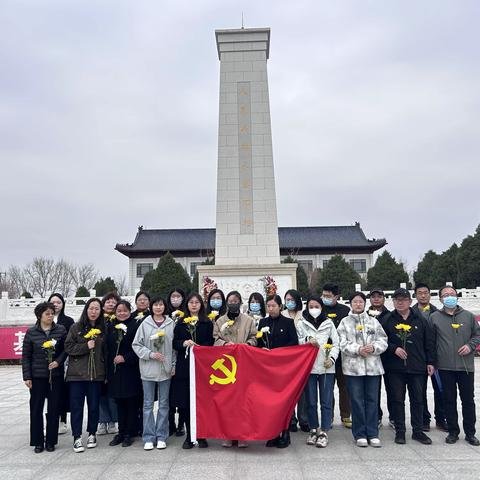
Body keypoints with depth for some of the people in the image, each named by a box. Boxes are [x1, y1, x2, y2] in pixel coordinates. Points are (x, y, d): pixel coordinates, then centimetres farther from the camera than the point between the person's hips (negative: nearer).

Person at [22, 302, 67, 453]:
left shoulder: (61, 330, 1)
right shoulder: (31, 332, 0)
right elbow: (26, 356, 2)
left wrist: (58, 361, -14)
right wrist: (27, 376, -2)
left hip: (56, 376, 0)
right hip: (37, 376, 0)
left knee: (54, 409, 6)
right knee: (36, 409, 5)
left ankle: (51, 441, 19)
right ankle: (38, 442, 18)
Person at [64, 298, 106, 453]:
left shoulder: (103, 329, 5)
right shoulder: (76, 327, 1)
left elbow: (106, 351, 8)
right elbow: (68, 347, -3)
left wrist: (106, 373, 3)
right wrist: (86, 346, -16)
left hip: (96, 374, 1)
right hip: (77, 373, -1)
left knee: (94, 405, 8)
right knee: (76, 406, 1)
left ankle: (92, 434, 25)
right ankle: (77, 437, 11)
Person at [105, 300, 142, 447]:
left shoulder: (135, 326, -5)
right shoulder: (110, 327, 10)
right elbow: (107, 348, 10)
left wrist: (125, 358, -17)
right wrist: (107, 371, 6)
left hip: (130, 370, -4)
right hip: (114, 371, 5)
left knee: (131, 403, 3)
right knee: (119, 402, 12)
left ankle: (130, 433, 13)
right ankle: (121, 432, 22)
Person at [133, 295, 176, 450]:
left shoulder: (171, 324, -1)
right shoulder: (145, 324, -3)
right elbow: (136, 345, -1)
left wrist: (174, 365, 0)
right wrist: (151, 354, -13)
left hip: (165, 369, 1)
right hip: (148, 369, -1)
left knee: (163, 404, 9)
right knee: (148, 404, 7)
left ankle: (161, 437, 20)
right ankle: (148, 438, 16)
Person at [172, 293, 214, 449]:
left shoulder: (207, 323, 6)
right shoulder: (180, 323, 12)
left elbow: (210, 343, 3)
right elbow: (175, 343, 8)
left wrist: (198, 347, -14)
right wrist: (184, 343, -11)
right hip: (184, 365, 2)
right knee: (184, 402, 1)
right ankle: (189, 435, 14)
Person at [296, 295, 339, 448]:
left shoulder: (328, 323, 7)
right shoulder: (301, 324, 7)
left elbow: (336, 344, 6)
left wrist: (331, 358, -9)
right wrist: (307, 341, -13)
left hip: (327, 367, 0)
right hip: (308, 367, 0)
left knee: (326, 401, 0)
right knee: (311, 402, 7)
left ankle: (324, 432, 9)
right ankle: (313, 430, 21)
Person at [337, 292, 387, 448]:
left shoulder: (374, 321, 12)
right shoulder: (345, 322, 5)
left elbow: (383, 340, 6)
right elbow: (342, 343, -4)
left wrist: (373, 347, -13)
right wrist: (358, 349, -18)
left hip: (373, 366, 2)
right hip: (353, 366, -2)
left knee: (372, 400, 6)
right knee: (357, 401, 2)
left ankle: (372, 434, 15)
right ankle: (360, 434, 12)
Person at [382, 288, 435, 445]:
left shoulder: (420, 320, 6)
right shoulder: (388, 320, 1)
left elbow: (429, 342, 7)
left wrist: (430, 362, 4)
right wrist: (394, 349, -14)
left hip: (417, 367, 1)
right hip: (395, 368, -1)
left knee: (418, 400, 9)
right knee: (397, 400, 5)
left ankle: (418, 431, 22)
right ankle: (400, 431, 16)